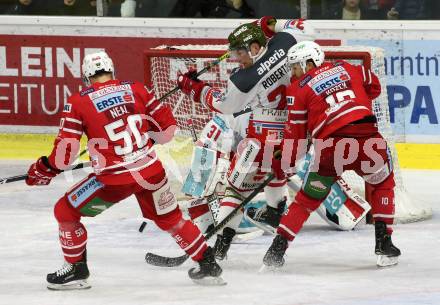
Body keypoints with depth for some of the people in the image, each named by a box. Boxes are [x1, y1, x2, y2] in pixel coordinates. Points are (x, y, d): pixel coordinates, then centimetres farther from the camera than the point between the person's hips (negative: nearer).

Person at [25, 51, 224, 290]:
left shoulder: (78, 102, -3)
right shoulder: (136, 90, 6)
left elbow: (66, 148, -6)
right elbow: (166, 127, 10)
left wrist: (46, 169, 12)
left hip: (114, 179, -4)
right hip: (151, 171, 4)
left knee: (66, 211, 15)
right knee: (170, 218, 24)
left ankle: (76, 270, 18)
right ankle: (207, 264, 26)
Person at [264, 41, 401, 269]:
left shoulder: (299, 88, 9)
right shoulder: (345, 68, 18)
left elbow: (295, 133, 8)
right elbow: (373, 87, 33)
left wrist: (283, 165, 17)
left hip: (330, 146, -2)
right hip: (367, 137, 2)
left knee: (307, 199, 15)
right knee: (383, 184, 26)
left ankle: (278, 247, 10)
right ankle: (384, 243, 17)